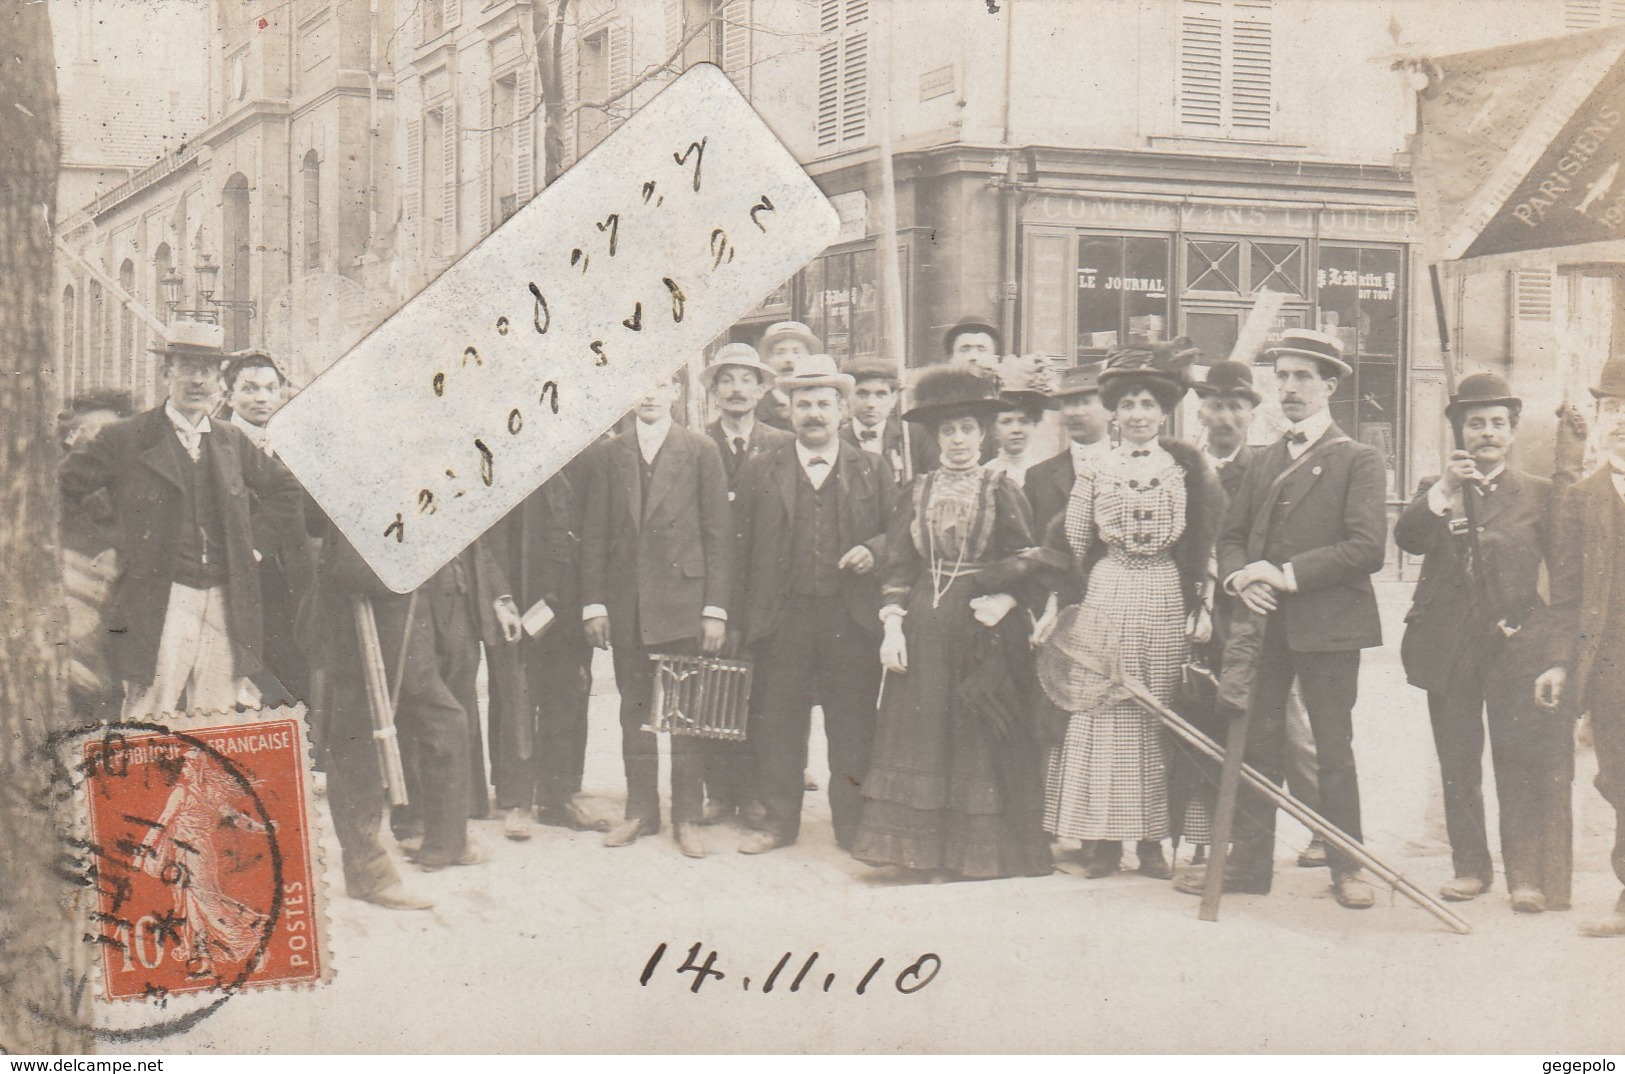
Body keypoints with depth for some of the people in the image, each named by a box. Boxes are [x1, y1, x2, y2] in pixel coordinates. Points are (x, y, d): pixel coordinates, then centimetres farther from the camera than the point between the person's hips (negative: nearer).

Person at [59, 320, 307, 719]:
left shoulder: (231, 441, 15)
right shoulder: (127, 439, 1)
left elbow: (282, 486, 27)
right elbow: (66, 481, 5)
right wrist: (118, 514, 6)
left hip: (225, 602, 4)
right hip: (160, 602, -4)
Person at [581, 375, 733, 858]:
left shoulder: (701, 450, 3)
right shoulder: (610, 453, 10)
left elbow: (719, 533, 0)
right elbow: (594, 534, 9)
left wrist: (715, 607, -6)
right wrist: (593, 603, 1)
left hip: (683, 602, -2)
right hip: (627, 606, 2)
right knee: (634, 713, 8)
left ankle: (688, 816, 10)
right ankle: (641, 810, 18)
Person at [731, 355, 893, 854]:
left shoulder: (873, 470, 9)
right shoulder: (762, 472, 9)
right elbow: (740, 549, 7)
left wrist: (874, 551, -11)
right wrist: (741, 621, 0)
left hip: (852, 621, 0)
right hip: (782, 620, 0)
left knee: (853, 728, 4)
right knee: (777, 726, 4)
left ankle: (853, 825, 15)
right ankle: (779, 820, 16)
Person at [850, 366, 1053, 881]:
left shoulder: (1003, 492, 3)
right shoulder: (917, 494, 9)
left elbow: (1029, 564, 0)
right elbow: (897, 564, 6)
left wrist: (1004, 600, -17)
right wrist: (893, 624, -4)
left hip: (984, 629, -2)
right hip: (924, 630, 2)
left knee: (982, 738, 0)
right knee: (921, 735, 2)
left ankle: (982, 848, 7)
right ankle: (922, 845, 8)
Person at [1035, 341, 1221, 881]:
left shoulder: (1187, 469, 6)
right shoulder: (1094, 472, 7)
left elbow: (1203, 547, 5)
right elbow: (1073, 546, 8)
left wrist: (1201, 607, -1)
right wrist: (1063, 604, 3)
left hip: (1167, 604, 0)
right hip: (1106, 600, 0)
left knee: (1159, 720, 2)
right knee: (1100, 715, -1)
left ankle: (1152, 839, 9)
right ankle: (1103, 839, 4)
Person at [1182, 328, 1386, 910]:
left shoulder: (1358, 460, -2)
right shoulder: (1264, 461, 18)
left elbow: (1368, 547, -13)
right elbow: (1230, 534, 18)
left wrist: (1288, 575, -17)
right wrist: (1238, 576, -5)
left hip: (1327, 624, -5)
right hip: (1264, 622, 5)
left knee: (1333, 749, 2)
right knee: (1256, 744, 6)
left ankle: (1347, 867, 12)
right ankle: (1249, 863, 13)